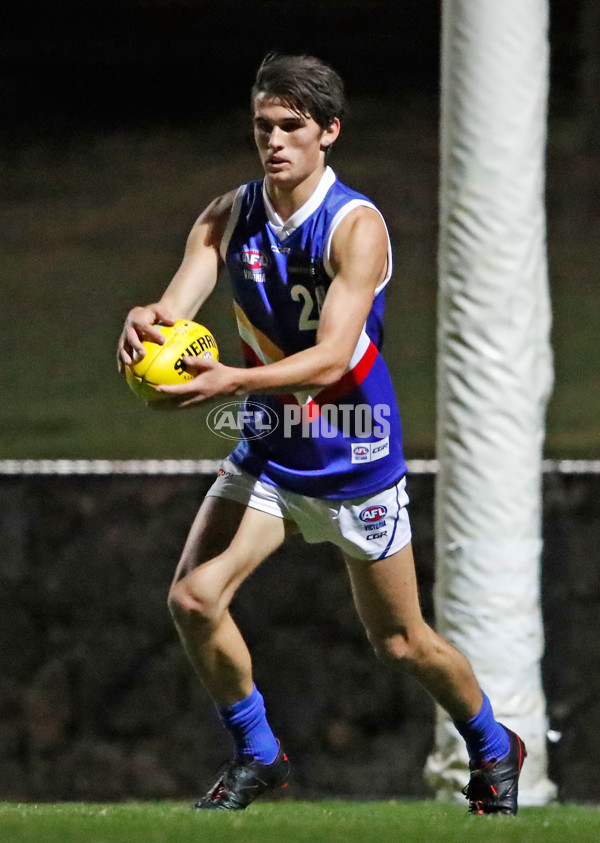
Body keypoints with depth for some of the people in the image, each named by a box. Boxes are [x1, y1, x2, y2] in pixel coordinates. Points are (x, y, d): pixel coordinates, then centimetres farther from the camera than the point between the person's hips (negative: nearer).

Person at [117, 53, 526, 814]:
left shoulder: (356, 226, -20)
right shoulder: (228, 218, -4)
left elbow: (332, 357, -31)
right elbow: (176, 306, -17)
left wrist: (233, 381, -47)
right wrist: (147, 321, -43)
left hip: (354, 458, -4)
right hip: (268, 450, 4)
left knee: (400, 643, 7)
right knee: (192, 598, -14)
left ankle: (493, 751, 34)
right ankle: (256, 756, 7)